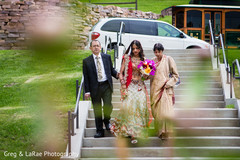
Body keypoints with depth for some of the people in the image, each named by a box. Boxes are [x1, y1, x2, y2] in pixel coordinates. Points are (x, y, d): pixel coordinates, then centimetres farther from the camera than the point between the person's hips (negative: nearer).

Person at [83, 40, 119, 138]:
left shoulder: (107, 57, 8)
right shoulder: (86, 61, 2)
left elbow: (111, 70, 15)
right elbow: (86, 77, 1)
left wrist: (116, 74, -8)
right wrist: (87, 91, -4)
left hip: (106, 86, 0)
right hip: (95, 88, 0)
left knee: (108, 105, -13)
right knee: (97, 110, 5)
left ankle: (107, 120, 19)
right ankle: (99, 131, 16)